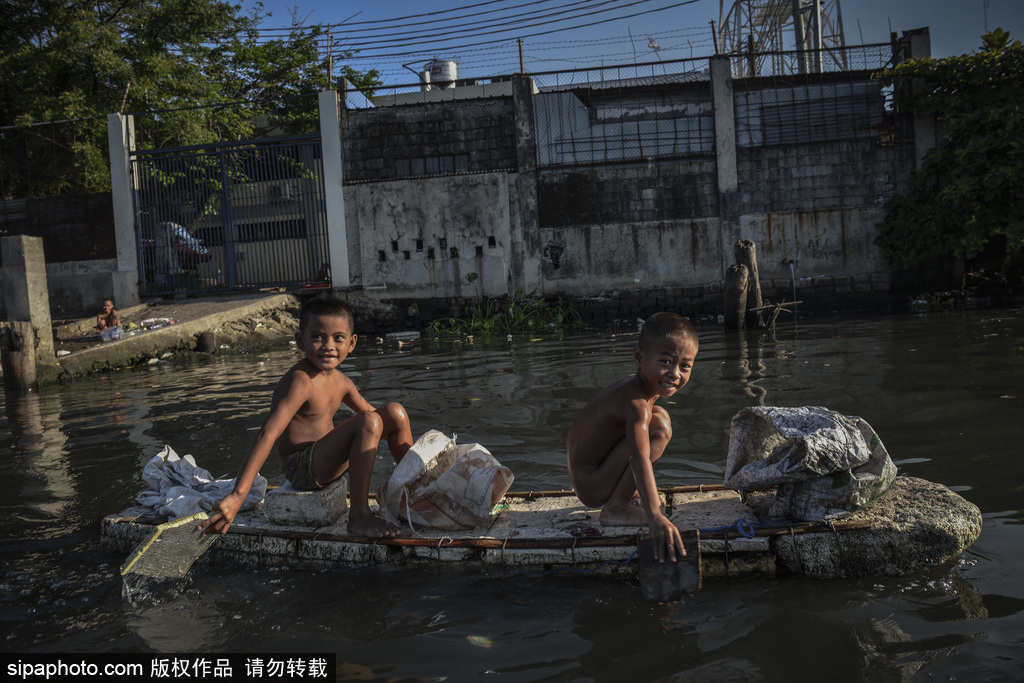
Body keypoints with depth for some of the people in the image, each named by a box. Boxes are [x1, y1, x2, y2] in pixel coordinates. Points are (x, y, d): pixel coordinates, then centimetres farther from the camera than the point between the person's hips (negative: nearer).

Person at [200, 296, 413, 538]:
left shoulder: (339, 380, 4)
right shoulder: (301, 382, -24)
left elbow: (366, 409, 23)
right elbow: (267, 435, -34)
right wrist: (238, 495, -42)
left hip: (325, 459, 9)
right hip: (301, 468, -9)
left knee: (395, 412, 7)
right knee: (369, 422, -27)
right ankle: (358, 517, -24)